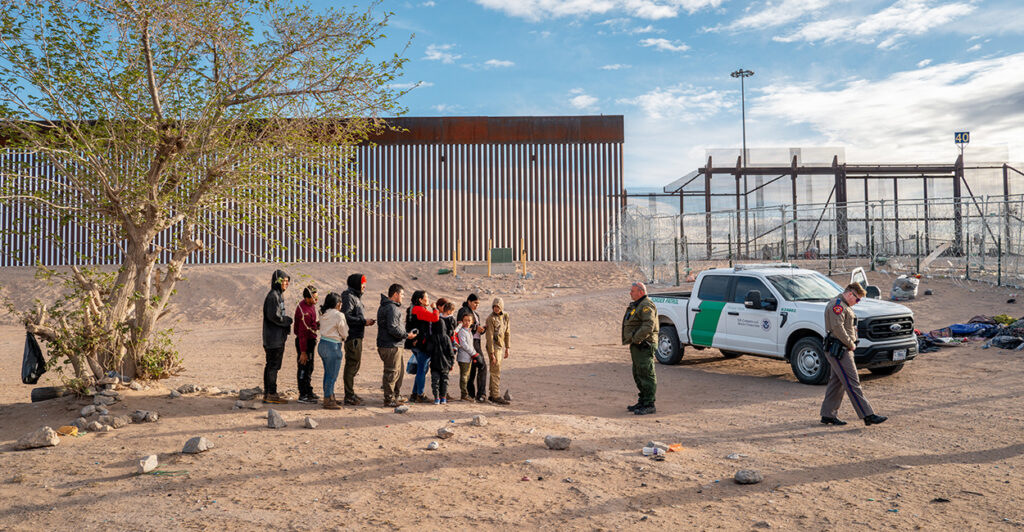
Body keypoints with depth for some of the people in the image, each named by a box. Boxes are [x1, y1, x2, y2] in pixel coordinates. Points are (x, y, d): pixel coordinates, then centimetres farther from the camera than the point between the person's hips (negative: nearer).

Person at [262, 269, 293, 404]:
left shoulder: (278, 295, 17)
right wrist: (288, 320, -8)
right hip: (275, 338, -10)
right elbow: (274, 316, -21)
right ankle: (271, 394, -1)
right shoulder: (273, 296, -14)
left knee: (271, 365, 13)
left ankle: (267, 393, 19)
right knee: (273, 365, -5)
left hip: (277, 337, 10)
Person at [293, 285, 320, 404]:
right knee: (304, 367, -3)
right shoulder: (305, 312, -26)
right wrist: (303, 352, -24)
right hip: (304, 341, -10)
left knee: (309, 367, 18)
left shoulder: (310, 305, 3)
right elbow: (302, 333, -26)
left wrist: (316, 324, 0)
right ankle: (303, 395, 5)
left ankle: (308, 392, 30)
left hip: (310, 340, 10)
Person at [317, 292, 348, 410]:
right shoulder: (339, 315, -16)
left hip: (323, 343, 8)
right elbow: (344, 333, -9)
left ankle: (330, 396, 29)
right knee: (332, 375, -1)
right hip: (333, 346, -8)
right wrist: (343, 338, 13)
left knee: (328, 373, 18)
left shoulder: (323, 314, 7)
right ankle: (328, 401, 4)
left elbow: (324, 329, 12)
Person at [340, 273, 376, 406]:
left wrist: (365, 322, 10)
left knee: (354, 364, 16)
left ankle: (350, 393, 25)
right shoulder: (349, 297, -13)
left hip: (357, 336, 10)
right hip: (352, 336, -10)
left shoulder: (356, 296, 19)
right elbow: (346, 317, -22)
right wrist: (363, 322, -19)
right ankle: (349, 396, -2)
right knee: (352, 365, -6)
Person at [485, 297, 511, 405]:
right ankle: (496, 396, -2)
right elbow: (490, 336, -17)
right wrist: (492, 353, -19)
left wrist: (507, 348, 13)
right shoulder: (491, 318, -16)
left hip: (501, 346, 7)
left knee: (495, 371, 13)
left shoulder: (505, 316, 6)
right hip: (493, 346, -7)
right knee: (496, 371, -7)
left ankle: (492, 395, 21)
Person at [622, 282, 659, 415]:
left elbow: (649, 326, -25)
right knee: (638, 374, 14)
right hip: (637, 346, 11)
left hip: (644, 345, -11)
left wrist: (636, 338, -22)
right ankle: (642, 402, 22)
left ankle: (649, 405, -5)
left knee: (646, 374, -8)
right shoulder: (637, 305, 20)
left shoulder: (646, 306, -14)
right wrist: (632, 341, 14)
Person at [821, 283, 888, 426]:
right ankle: (868, 415, -8)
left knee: (837, 382, 11)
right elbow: (837, 327, -23)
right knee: (852, 383, -9)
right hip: (838, 350, -11)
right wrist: (850, 343, -15)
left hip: (843, 349, 11)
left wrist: (851, 343, 12)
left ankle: (828, 415, 16)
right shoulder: (837, 305, -14)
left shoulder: (844, 306, 21)